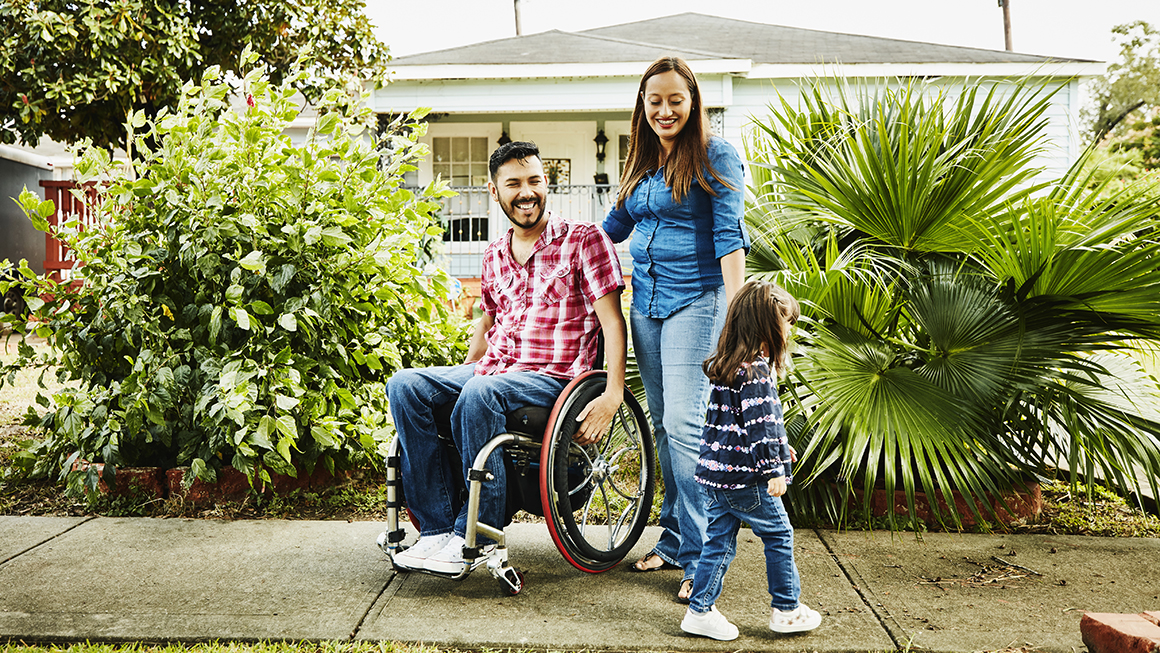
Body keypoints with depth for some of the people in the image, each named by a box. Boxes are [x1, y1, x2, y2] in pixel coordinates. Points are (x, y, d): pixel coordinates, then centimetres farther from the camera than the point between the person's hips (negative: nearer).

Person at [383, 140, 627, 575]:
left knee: (480, 393, -36)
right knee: (404, 385, -16)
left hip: (553, 377, -6)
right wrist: (458, 377, 20)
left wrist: (613, 395, -18)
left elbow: (613, 322, -7)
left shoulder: (584, 240, -2)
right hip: (491, 370, 7)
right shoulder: (495, 255, 17)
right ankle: (437, 527, -17)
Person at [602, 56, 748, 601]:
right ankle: (672, 538, 21)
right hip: (645, 303, 7)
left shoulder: (715, 156, -4)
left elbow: (728, 235, -11)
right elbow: (614, 226, 26)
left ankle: (700, 559, -4)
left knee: (685, 423, -12)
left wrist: (735, 308, -20)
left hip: (695, 300, -7)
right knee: (662, 424, 10)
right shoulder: (641, 162, 16)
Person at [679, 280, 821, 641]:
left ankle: (700, 611, 15)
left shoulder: (726, 367, 12)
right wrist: (774, 468, -17)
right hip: (745, 476, -9)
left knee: (719, 540, 13)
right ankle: (787, 610, 19)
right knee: (778, 535, 8)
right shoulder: (754, 371, -17)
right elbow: (760, 423, -20)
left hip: (715, 474, 9)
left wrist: (778, 446, 32)